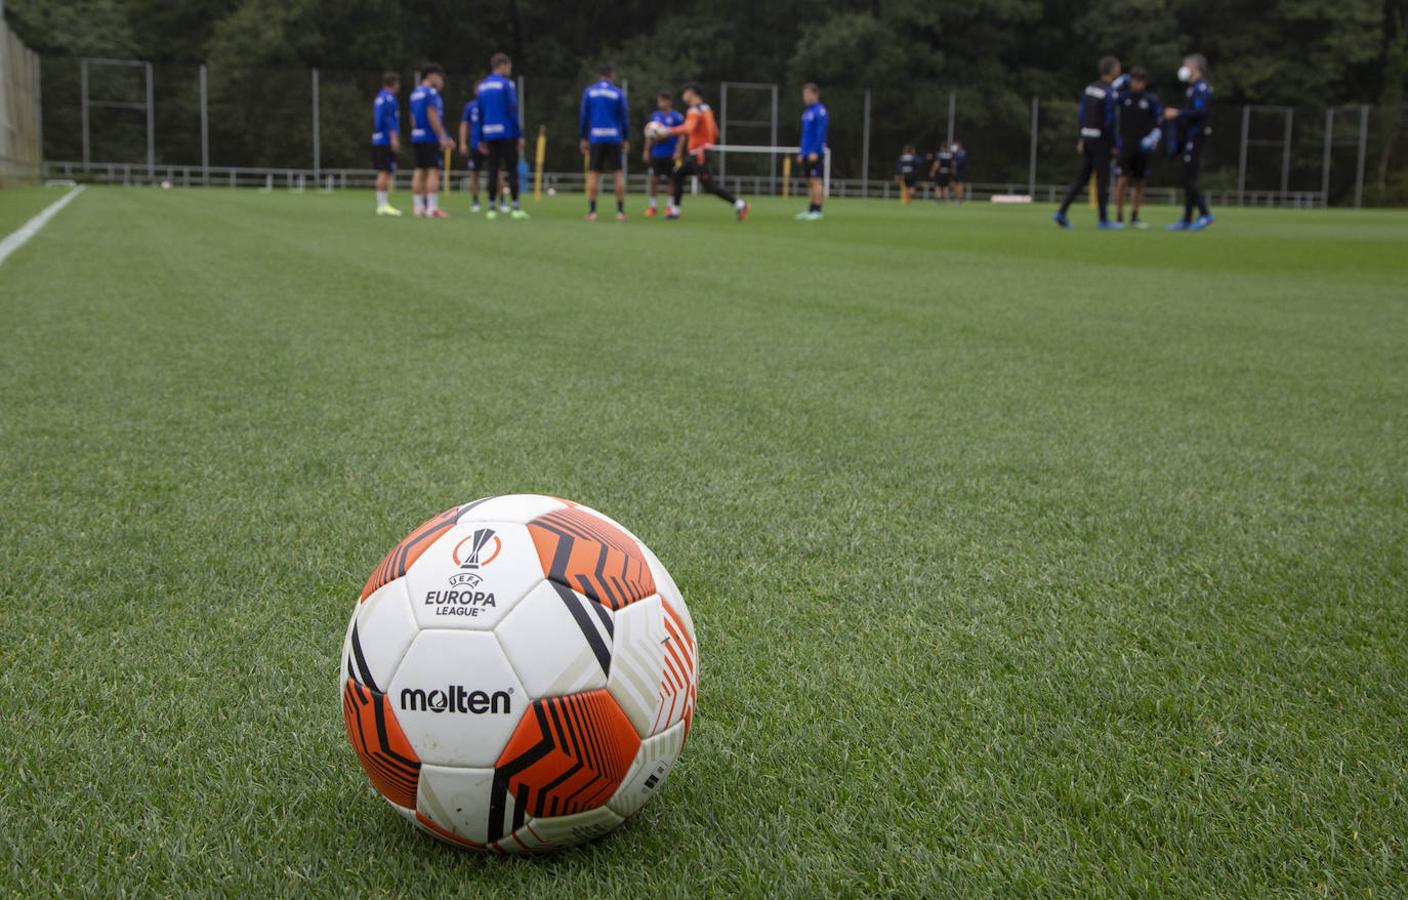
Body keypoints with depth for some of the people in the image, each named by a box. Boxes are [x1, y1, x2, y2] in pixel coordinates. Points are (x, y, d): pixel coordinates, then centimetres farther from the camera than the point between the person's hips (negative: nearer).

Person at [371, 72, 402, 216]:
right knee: (386, 172, -11)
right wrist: (394, 137, -20)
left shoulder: (380, 97, 20)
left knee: (383, 173, 9)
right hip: (387, 140, -10)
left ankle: (382, 205, 9)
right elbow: (389, 119, -17)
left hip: (378, 140, 10)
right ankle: (383, 205, -13)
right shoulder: (388, 97, -9)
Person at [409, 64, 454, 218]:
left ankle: (418, 206, 9)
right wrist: (443, 137, -16)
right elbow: (432, 116, -17)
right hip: (430, 138, -9)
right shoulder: (431, 93, -10)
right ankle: (432, 208, -15)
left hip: (416, 137, 9)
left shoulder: (415, 93, 17)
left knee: (420, 171, 9)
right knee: (433, 171, -10)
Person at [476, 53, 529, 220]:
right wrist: (520, 135, -8)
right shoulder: (506, 83, -6)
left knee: (493, 172, 7)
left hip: (490, 134, 5)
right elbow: (512, 111, -11)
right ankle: (516, 208, -5)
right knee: (512, 171, -2)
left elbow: (480, 114, 14)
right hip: (506, 132, -5)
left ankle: (492, 209, 5)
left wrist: (482, 139, 17)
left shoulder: (483, 86, 13)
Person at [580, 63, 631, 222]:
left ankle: (592, 211, -3)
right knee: (618, 173, 5)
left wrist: (583, 139, 11)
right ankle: (620, 211, 2)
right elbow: (624, 118, 2)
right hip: (614, 138, -1)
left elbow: (583, 116, 5)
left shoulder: (589, 92, 5)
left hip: (595, 138, 1)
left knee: (593, 174, 2)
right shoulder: (618, 93, 2)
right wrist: (626, 140, 9)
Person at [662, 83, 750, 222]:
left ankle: (740, 204, -10)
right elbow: (715, 133, 19)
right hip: (696, 154, 10)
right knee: (678, 174, 13)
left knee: (709, 185, -10)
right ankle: (674, 210, 14)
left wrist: (669, 131, -28)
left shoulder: (694, 110, -15)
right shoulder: (706, 109, 15)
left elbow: (688, 129, -33)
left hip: (699, 154, -10)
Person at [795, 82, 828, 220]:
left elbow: (821, 133, -15)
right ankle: (810, 210, 11)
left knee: (816, 181, -9)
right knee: (810, 182, 9)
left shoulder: (820, 111, -9)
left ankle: (817, 211, -9)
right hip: (806, 153, 8)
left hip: (816, 154, -8)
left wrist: (815, 151, -21)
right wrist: (801, 152, 19)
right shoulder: (806, 112, 17)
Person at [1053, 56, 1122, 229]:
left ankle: (1061, 212, 2)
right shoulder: (1109, 93, -15)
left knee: (1082, 178, 10)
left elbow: (1082, 115, 11)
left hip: (1087, 138, 7)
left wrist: (1082, 139, 15)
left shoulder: (1090, 87, 9)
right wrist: (1113, 146, -9)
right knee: (1102, 180, 1)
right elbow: (1109, 122, -16)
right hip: (1101, 141, -7)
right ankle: (1103, 220, 7)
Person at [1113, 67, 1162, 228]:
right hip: (1125, 147, -1)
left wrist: (1152, 139, -9)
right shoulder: (1122, 96, 2)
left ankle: (1134, 218, 17)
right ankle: (1118, 217, -2)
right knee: (1122, 181, -10)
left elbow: (1158, 123, 6)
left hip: (1143, 148, 1)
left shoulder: (1151, 99, 3)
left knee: (1139, 183, 7)